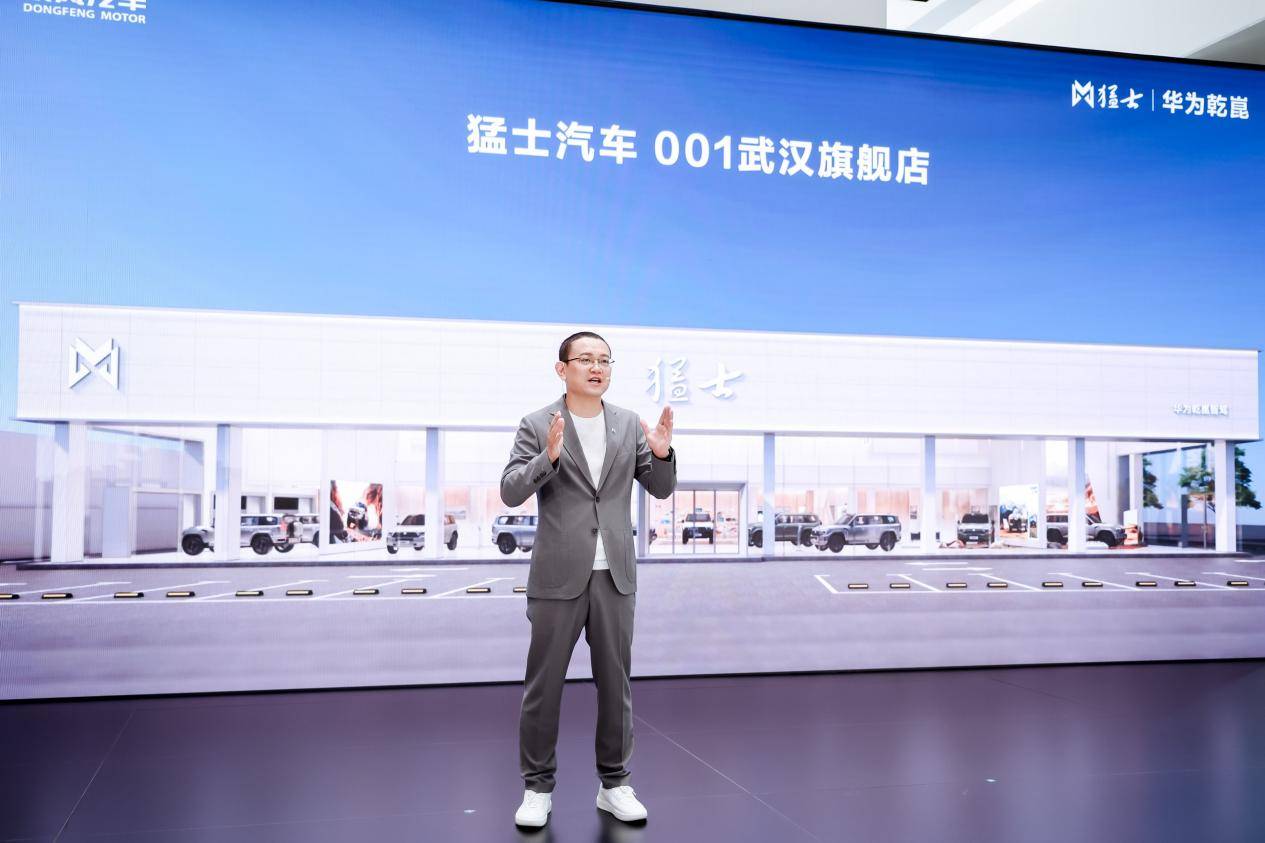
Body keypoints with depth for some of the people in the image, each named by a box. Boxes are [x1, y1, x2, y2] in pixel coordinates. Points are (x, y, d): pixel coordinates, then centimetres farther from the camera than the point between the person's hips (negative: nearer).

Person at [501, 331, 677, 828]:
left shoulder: (629, 424, 6)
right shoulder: (537, 426, -4)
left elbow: (661, 489, 7)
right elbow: (511, 493, -11)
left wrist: (662, 453, -14)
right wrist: (548, 456, -27)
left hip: (614, 574, 3)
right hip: (558, 576, -3)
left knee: (615, 681, 10)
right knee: (543, 684, 4)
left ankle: (613, 783, 23)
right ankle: (538, 787, 18)